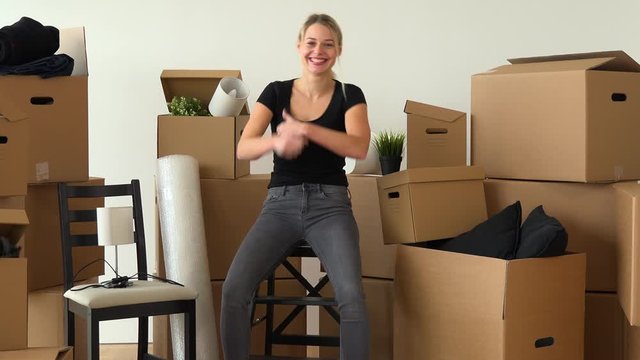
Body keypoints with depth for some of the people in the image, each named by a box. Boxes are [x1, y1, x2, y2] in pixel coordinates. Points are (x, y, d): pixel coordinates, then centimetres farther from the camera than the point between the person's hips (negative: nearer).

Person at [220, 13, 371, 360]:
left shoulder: (349, 95, 4)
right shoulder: (276, 92, 7)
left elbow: (359, 148, -14)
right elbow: (243, 149, -6)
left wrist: (305, 129, -26)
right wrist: (276, 141, -28)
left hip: (330, 204, -1)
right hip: (280, 204, 1)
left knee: (351, 296, -27)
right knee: (234, 289, -21)